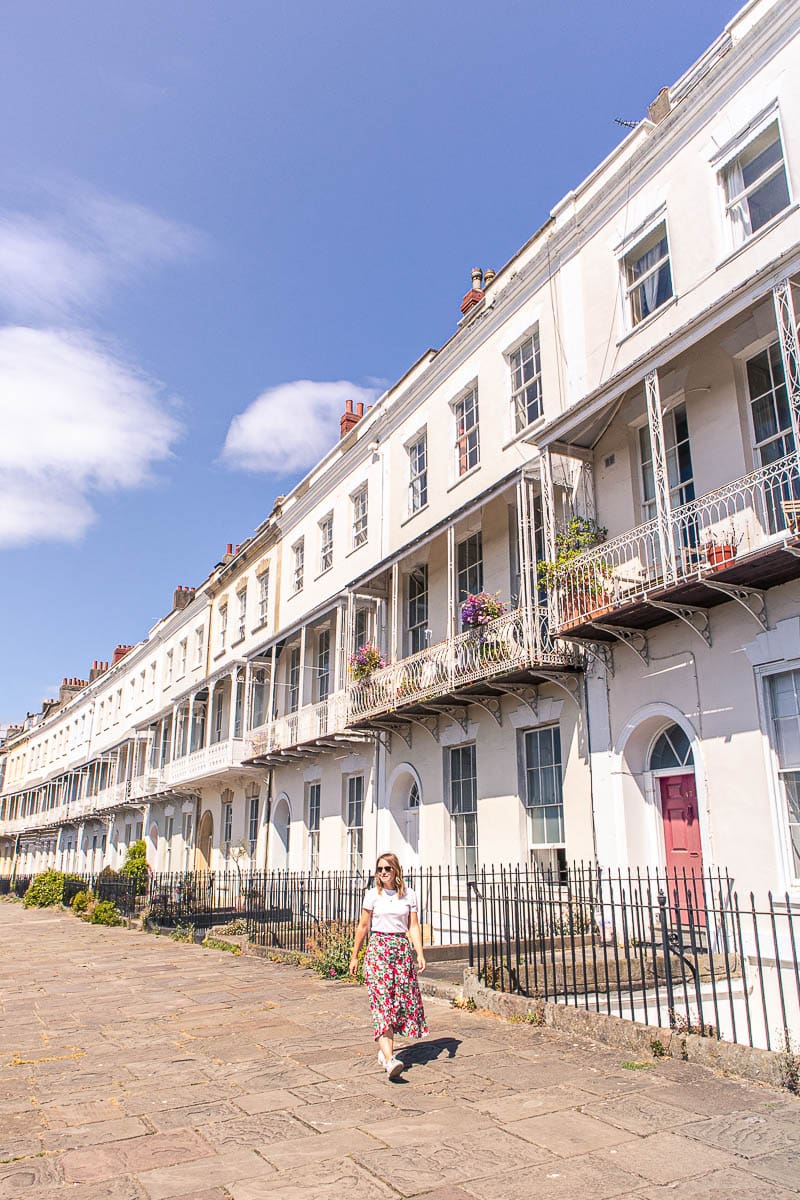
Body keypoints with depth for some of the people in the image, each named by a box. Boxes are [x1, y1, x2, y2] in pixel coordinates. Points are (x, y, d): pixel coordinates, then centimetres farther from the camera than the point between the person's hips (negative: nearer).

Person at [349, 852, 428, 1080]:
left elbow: (414, 926, 4)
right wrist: (354, 956, 10)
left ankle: (383, 1048, 24)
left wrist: (420, 954, -7)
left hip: (402, 948, 3)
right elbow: (363, 927, 7)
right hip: (379, 948, -3)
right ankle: (389, 1058, -19)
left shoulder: (409, 895, 5)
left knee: (403, 999, 4)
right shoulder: (373, 895, 1)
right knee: (382, 1001, -12)